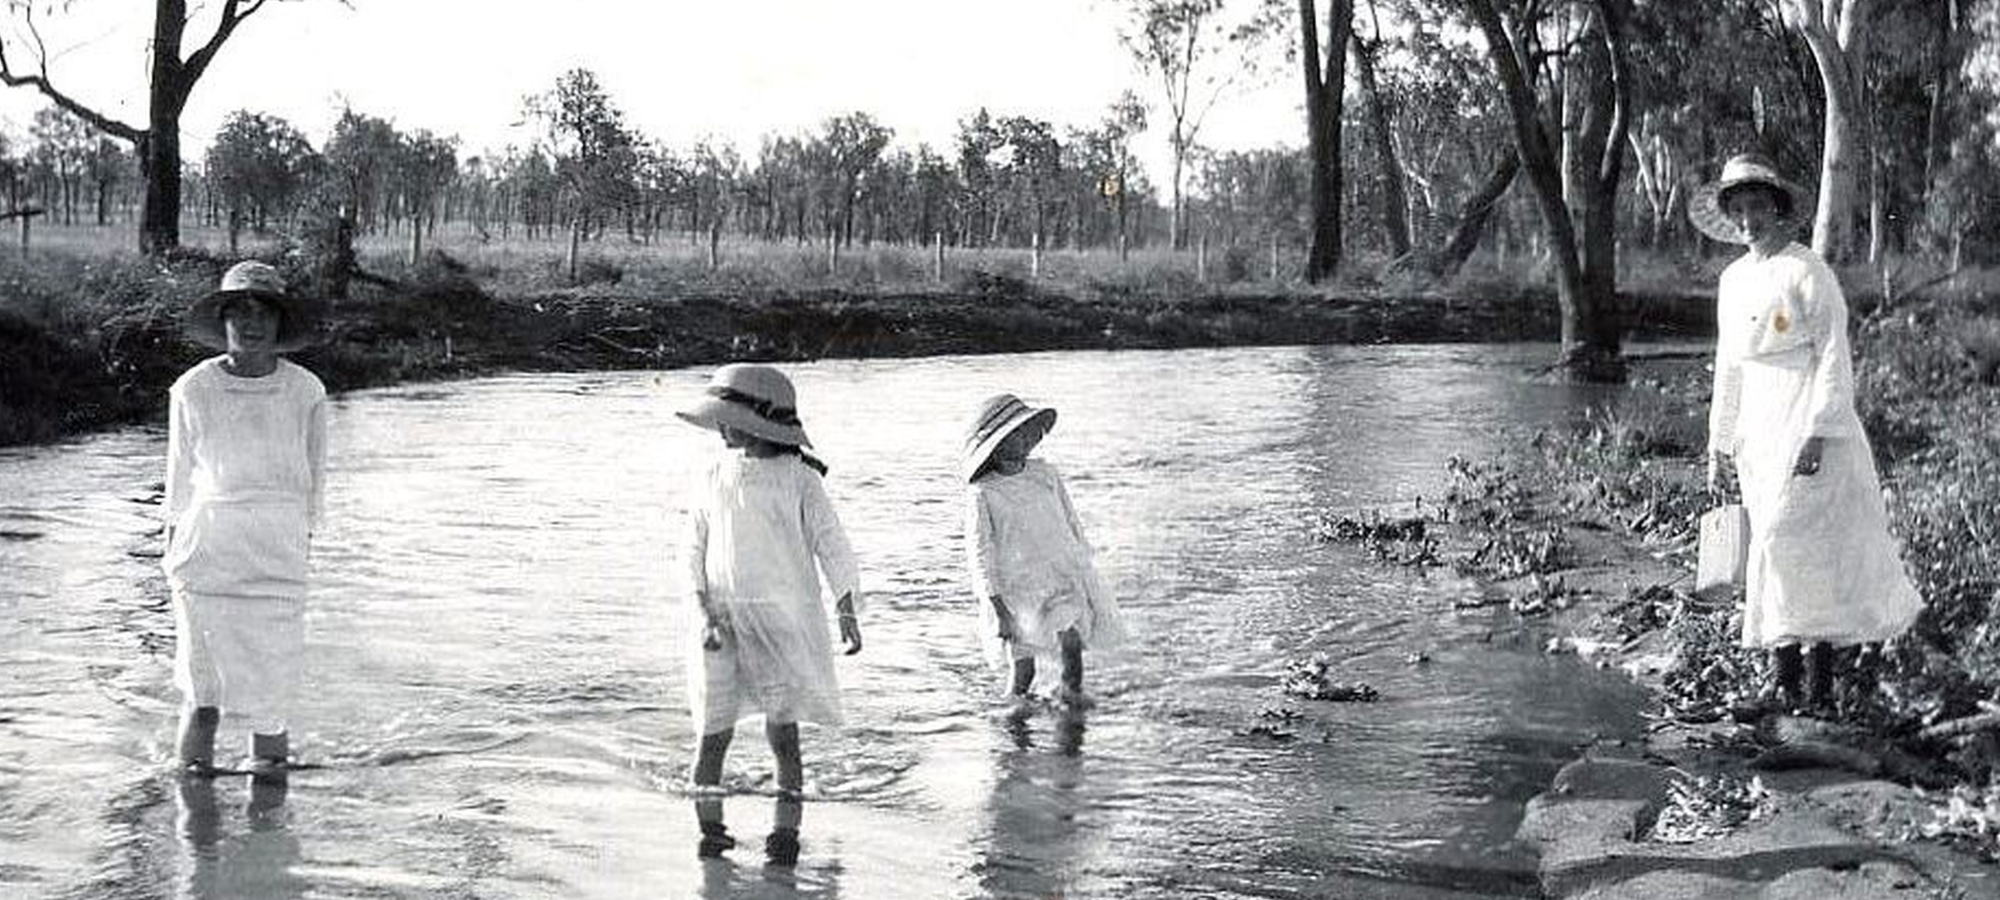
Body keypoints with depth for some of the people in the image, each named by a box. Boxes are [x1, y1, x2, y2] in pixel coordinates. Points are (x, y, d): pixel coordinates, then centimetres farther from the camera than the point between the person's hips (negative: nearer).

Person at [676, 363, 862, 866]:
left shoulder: (798, 478, -1)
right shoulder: (711, 479, 7)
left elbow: (831, 546, 1)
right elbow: (695, 556, 8)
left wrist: (847, 614, -8)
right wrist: (705, 612, -6)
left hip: (783, 621, -2)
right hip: (722, 622, 3)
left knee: (782, 734, -6)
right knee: (712, 738, -1)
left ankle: (786, 833, 3)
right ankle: (710, 832, 12)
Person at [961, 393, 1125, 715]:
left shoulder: (1045, 475, 5)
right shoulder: (983, 493, -8)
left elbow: (1072, 525, 15)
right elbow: (979, 554, -7)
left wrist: (1085, 571, 14)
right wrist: (998, 609, -11)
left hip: (1064, 579, 3)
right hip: (1015, 590, -3)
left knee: (1071, 639, -18)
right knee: (1022, 664, -2)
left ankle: (1072, 690, 8)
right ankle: (1016, 697, 29)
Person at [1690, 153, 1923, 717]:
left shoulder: (1808, 273, -7)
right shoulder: (1733, 281, 15)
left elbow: (1835, 358, -11)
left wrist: (1817, 433, -18)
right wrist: (1720, 445, 18)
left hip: (1808, 423, -7)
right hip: (1758, 432, 7)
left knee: (1795, 542, -14)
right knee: (1777, 547, 5)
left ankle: (1817, 685, -9)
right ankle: (1785, 680, 8)